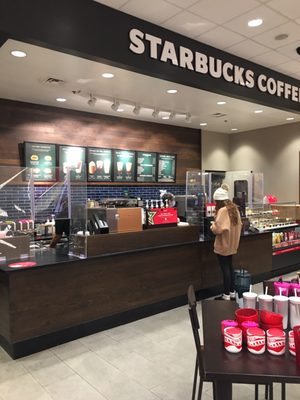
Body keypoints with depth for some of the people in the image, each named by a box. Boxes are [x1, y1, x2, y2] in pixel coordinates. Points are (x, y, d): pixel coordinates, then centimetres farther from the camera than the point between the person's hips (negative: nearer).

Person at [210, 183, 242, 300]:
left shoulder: (223, 210, -21)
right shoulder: (234, 208, 6)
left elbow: (218, 228, -25)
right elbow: (239, 224, 14)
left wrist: (213, 225, -5)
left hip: (223, 244, -9)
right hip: (232, 244, 9)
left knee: (225, 269, -1)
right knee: (230, 267, 16)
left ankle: (226, 295, 7)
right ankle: (232, 293, 25)